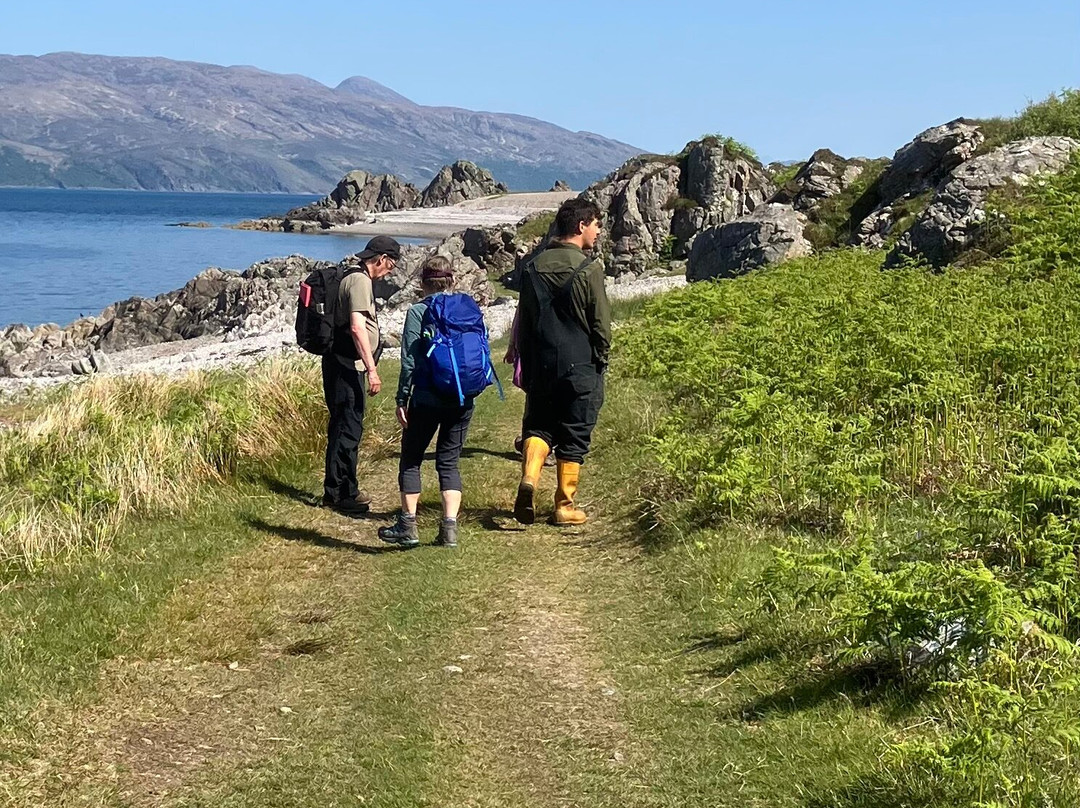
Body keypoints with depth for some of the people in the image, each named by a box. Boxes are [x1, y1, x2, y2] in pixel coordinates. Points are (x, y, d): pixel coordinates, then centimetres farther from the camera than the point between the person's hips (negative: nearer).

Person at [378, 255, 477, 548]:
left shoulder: (418, 312, -6)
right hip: (462, 401, 4)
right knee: (449, 462, 11)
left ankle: (408, 526, 10)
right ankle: (449, 527, 3)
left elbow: (410, 362, -9)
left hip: (427, 400, -3)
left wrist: (401, 399, -2)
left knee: (411, 460, 11)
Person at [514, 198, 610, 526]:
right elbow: (601, 323, -9)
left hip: (540, 365, 4)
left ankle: (529, 478, -13)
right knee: (574, 436, 6)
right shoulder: (588, 268, -11)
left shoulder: (534, 267, 6)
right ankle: (565, 505, 12)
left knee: (538, 425, 14)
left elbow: (523, 321, 10)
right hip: (580, 367, -4)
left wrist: (526, 367, 17)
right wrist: (601, 360, 5)